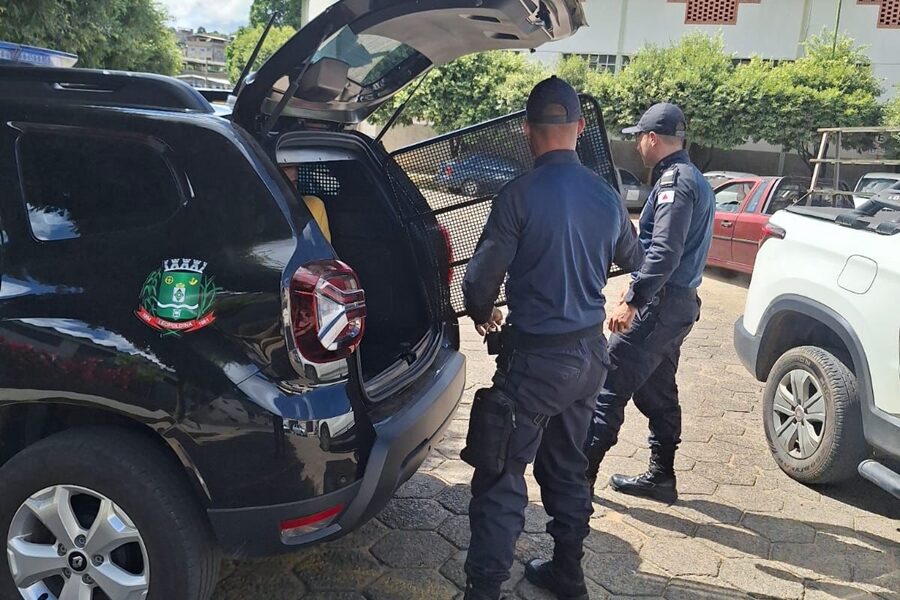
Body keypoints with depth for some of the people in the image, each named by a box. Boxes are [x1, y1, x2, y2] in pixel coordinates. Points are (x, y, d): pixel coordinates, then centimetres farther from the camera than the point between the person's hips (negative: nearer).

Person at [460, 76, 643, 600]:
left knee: (502, 476, 1)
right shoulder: (607, 196, 2)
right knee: (567, 466, 20)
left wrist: (483, 315, 9)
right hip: (590, 352, 7)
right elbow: (633, 260, 20)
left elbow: (483, 275, -13)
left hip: (535, 356, -6)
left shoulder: (521, 194, -16)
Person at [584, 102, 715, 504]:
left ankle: (583, 469, -1)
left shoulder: (674, 182, -14)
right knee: (657, 391, 16)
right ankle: (661, 476, 23)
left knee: (611, 384, -6)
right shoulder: (694, 180, 19)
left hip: (662, 303, -11)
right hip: (678, 303, 11)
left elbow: (664, 253, -24)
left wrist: (631, 301, -26)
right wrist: (638, 290, 24)